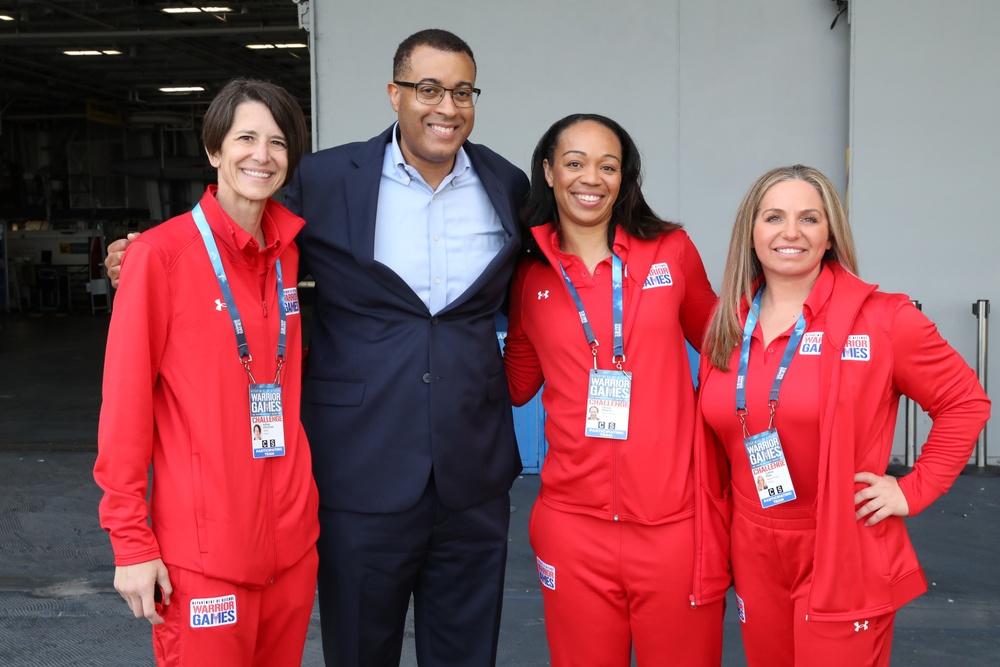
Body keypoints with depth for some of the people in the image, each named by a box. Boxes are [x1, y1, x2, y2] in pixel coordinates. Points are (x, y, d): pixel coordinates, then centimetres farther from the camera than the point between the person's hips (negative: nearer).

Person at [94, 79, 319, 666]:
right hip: (203, 550, -5)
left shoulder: (291, 254, 7)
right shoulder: (162, 253, -8)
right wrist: (131, 541, -9)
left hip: (292, 539, 5)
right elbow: (126, 401, -9)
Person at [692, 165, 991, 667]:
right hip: (755, 558, 4)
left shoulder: (882, 319, -10)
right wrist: (710, 558, 6)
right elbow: (713, 457, 7)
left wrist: (914, 491, -8)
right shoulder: (727, 327, 3)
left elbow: (966, 403, -2)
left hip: (844, 562, -4)